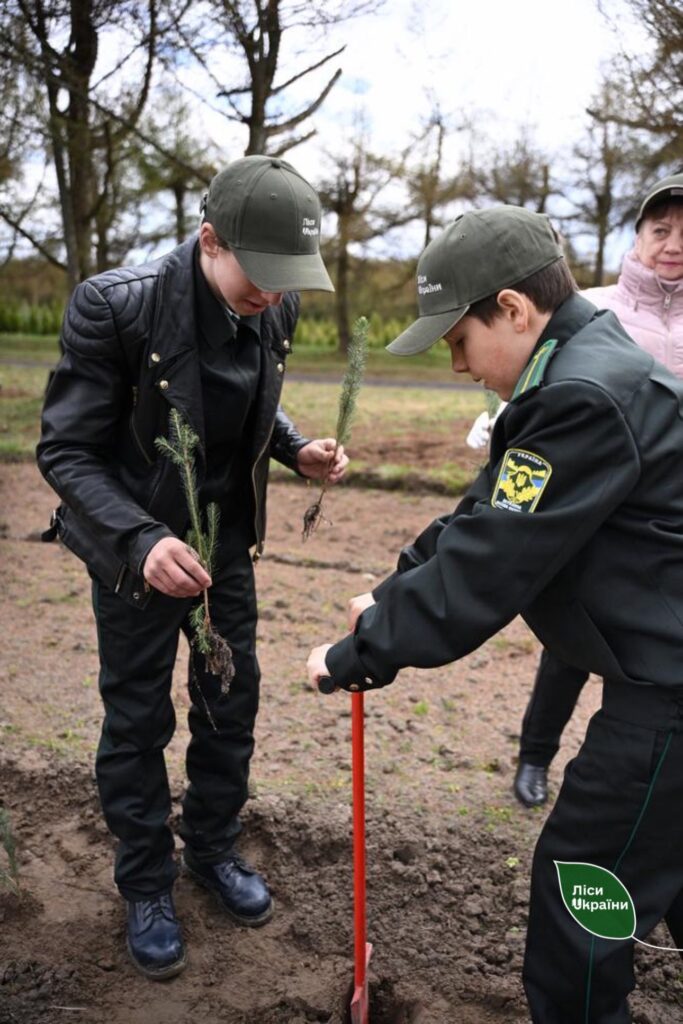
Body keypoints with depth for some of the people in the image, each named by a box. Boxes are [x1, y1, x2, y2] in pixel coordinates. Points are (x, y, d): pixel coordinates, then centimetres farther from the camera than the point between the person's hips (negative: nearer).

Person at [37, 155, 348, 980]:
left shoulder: (274, 308, -8)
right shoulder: (114, 306, -25)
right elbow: (65, 451, -21)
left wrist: (296, 449, -10)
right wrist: (140, 539, -35)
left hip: (228, 543, 5)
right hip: (137, 550, -5)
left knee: (231, 705, 15)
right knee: (136, 723, 9)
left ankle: (214, 851, 40)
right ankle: (146, 888, 32)